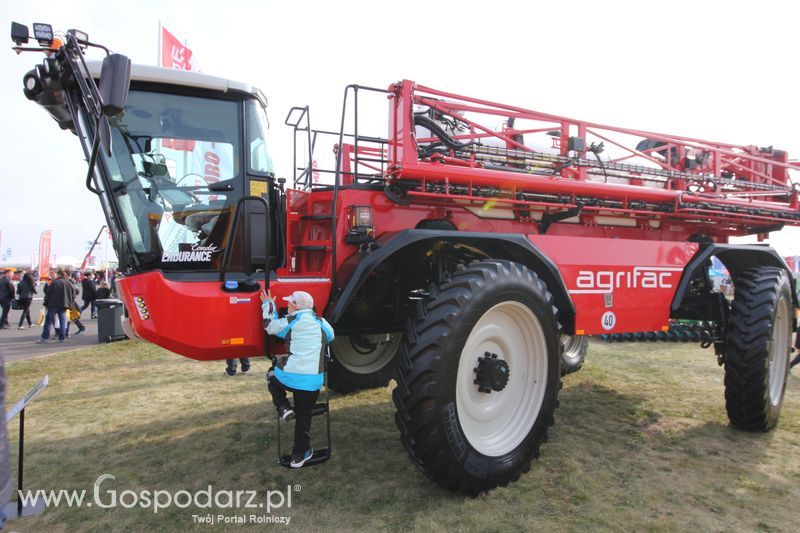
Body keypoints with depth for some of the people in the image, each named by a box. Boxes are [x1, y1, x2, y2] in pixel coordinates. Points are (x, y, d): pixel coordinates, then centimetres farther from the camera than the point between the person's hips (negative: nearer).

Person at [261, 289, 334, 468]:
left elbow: (270, 326, 15)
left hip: (288, 376, -2)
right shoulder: (322, 323, 10)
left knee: (272, 375, 32)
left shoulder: (291, 321, 1)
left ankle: (283, 408, 12)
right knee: (303, 416, 17)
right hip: (312, 381, 2)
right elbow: (330, 337, 29)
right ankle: (299, 455, 22)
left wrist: (268, 304, 29)